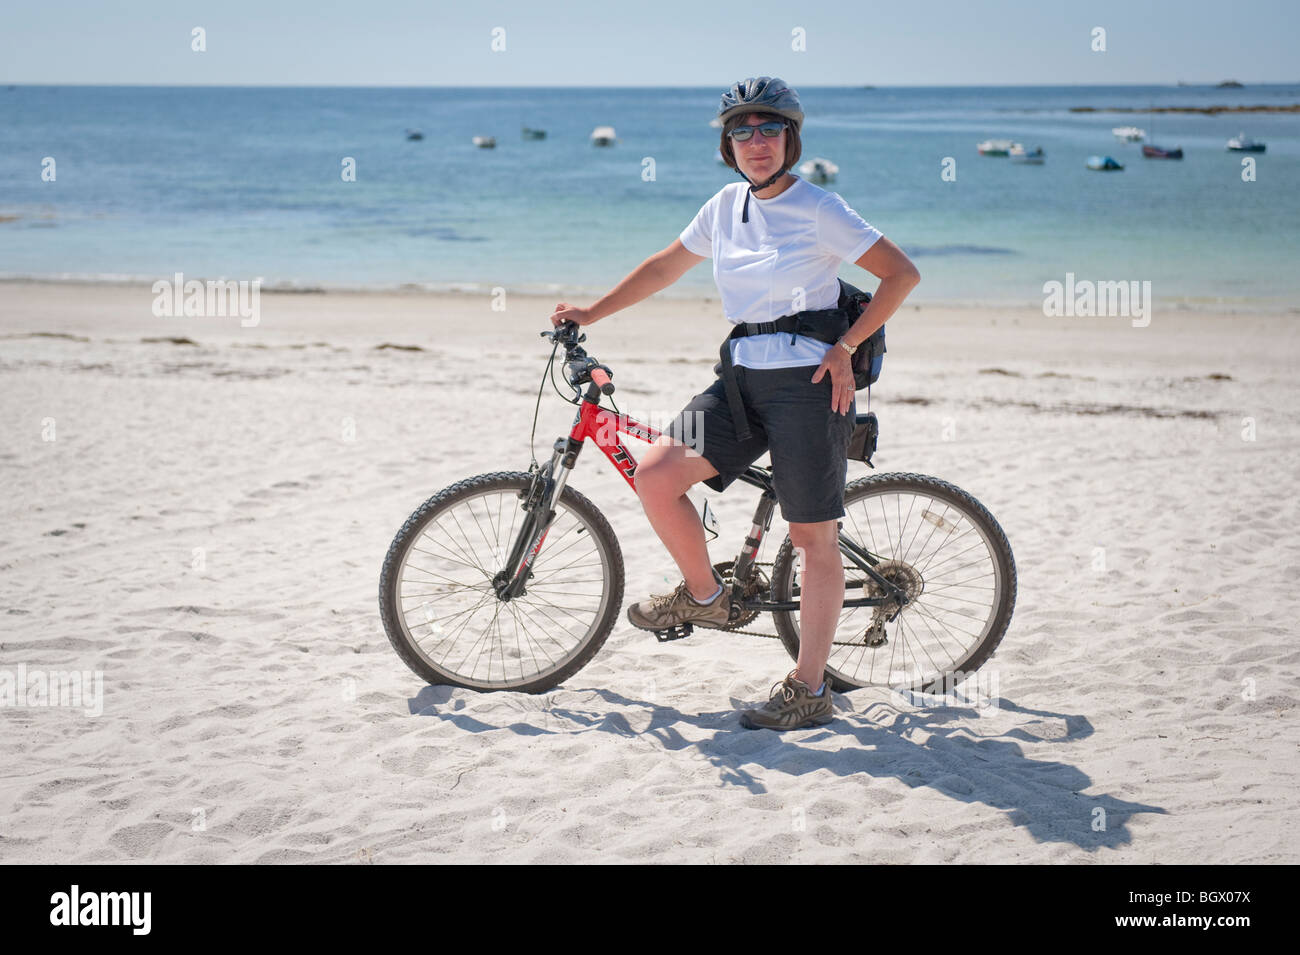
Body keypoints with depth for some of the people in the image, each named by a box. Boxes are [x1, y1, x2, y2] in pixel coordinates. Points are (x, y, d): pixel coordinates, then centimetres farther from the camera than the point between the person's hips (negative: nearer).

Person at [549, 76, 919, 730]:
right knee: (654, 473, -10)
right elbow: (666, 265, 22)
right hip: (743, 378, 6)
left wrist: (846, 348, -14)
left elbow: (902, 273, -8)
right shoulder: (726, 206, 11)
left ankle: (808, 690, 6)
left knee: (814, 537, -2)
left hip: (808, 381, -6)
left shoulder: (818, 209, -7)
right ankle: (704, 596, 14)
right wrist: (590, 314, 20)